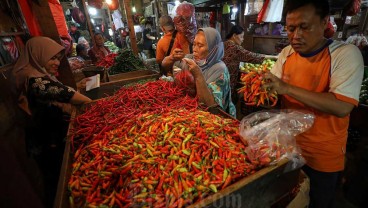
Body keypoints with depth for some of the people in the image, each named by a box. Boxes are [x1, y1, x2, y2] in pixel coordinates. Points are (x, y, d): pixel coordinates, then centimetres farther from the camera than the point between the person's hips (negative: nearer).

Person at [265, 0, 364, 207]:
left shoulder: (347, 54, -16)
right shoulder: (286, 53, -2)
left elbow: (342, 107, -27)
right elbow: (275, 93, 3)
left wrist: (288, 88, -32)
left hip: (323, 158, -3)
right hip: (288, 146, 4)